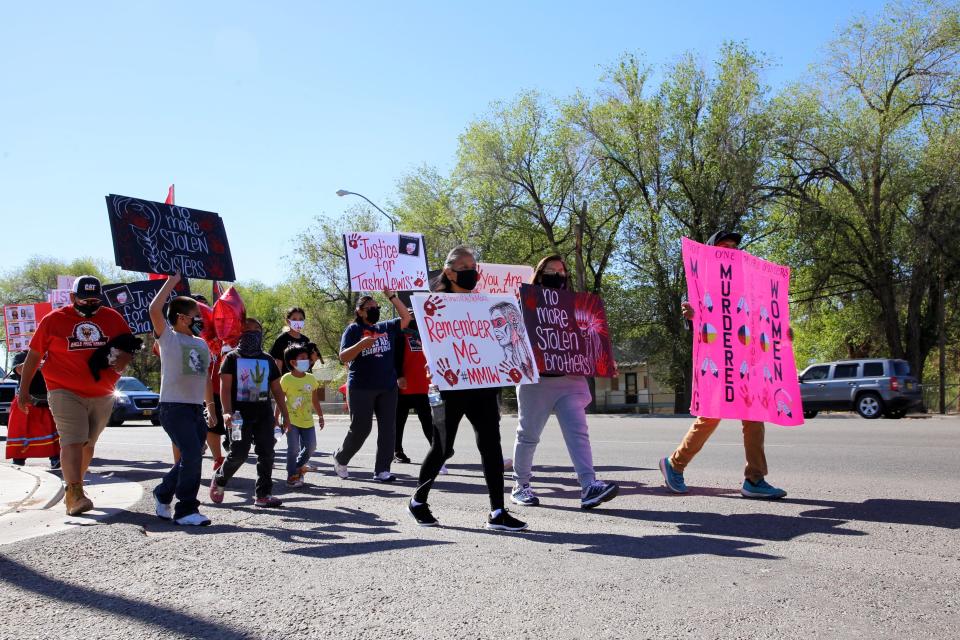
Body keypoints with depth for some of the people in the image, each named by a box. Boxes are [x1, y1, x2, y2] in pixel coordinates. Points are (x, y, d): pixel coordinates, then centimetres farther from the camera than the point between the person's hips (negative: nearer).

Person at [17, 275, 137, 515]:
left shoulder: (113, 319, 6)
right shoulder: (54, 320, 0)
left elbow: (129, 347, 15)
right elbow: (33, 356, 7)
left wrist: (122, 360, -8)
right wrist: (23, 390, 7)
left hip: (103, 395, 4)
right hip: (66, 393, -4)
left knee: (88, 444, 12)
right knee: (72, 441, -15)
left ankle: (73, 491, 26)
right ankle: (75, 494, -19)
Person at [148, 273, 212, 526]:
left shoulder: (202, 344, 17)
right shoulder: (168, 337, -3)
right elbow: (154, 309, -20)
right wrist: (172, 280, -12)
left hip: (196, 409, 7)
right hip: (174, 407, -7)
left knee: (190, 459, 13)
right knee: (192, 455, -17)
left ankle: (163, 494, 35)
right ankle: (186, 510, -7)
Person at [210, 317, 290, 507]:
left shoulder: (268, 360, 15)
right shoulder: (232, 358, 3)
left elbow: (277, 389, 16)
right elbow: (225, 387, -5)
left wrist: (285, 415, 12)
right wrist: (227, 412, -17)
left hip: (264, 412, 4)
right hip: (240, 412, -4)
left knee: (267, 453, 0)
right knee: (238, 454, -6)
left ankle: (263, 495, 7)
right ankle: (218, 480, 22)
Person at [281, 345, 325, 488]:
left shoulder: (311, 378, 5)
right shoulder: (286, 379, -10)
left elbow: (315, 400, 15)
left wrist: (320, 416, 17)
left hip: (308, 421, 5)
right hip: (292, 420, -5)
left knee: (310, 447, 5)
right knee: (293, 448, -6)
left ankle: (298, 467, 30)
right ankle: (292, 476, 8)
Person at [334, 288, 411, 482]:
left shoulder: (386, 327, 12)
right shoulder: (353, 330, -1)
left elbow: (406, 318, 11)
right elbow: (343, 357, -8)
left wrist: (391, 296, 5)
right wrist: (361, 344, -25)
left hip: (388, 387, 5)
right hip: (361, 388, -5)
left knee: (387, 429, 1)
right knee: (360, 428, -1)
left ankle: (381, 470, 5)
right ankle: (340, 458, 24)